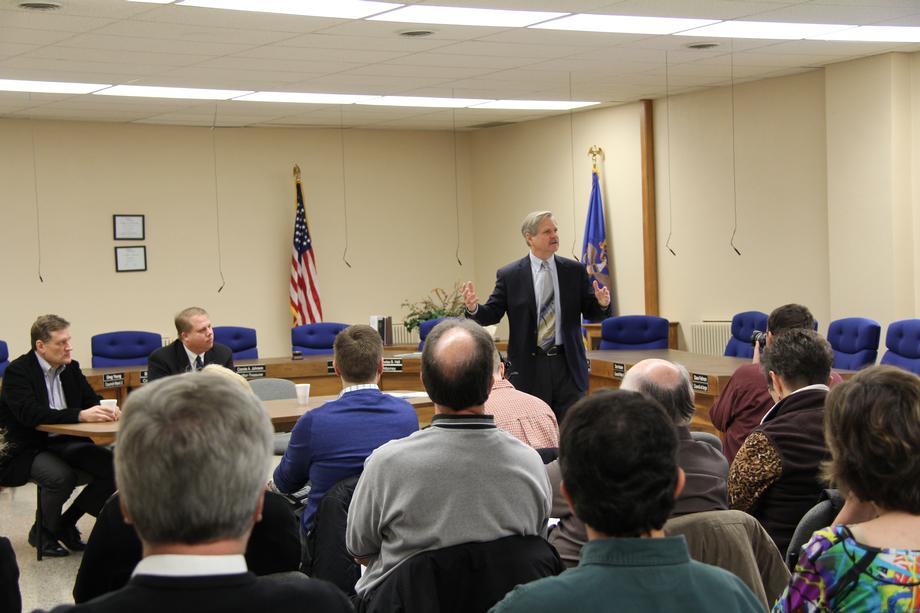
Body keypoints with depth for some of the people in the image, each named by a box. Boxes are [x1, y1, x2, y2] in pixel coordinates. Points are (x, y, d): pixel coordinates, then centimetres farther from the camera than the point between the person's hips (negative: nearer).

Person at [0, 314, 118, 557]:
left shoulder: (71, 367, 8)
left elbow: (91, 400, 10)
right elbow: (30, 413, -27)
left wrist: (106, 410, -16)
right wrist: (80, 415, -36)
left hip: (66, 442, 7)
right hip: (28, 449, -6)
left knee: (113, 467, -15)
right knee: (62, 477, -34)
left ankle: (66, 523, 3)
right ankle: (42, 531, -4)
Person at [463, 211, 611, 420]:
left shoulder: (575, 271, 6)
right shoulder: (509, 275, 1)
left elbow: (591, 313, 7)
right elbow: (492, 314, 0)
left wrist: (602, 304, -16)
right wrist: (474, 308, -20)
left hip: (567, 365, 2)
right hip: (528, 368, -2)